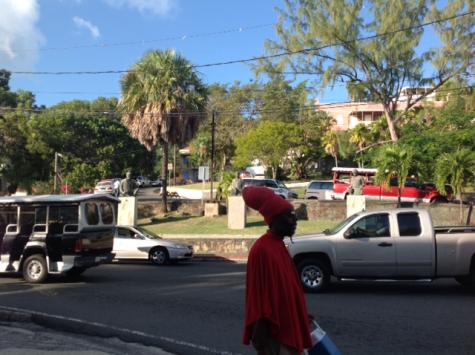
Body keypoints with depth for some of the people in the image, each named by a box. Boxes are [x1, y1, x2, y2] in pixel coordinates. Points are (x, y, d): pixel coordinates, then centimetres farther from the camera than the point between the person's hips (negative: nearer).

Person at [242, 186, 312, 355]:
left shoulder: (278, 245, 10)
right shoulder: (262, 249, -19)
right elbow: (259, 296, -21)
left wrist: (301, 316, 21)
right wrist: (262, 337, -21)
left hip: (285, 325, 10)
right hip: (273, 331, -10)